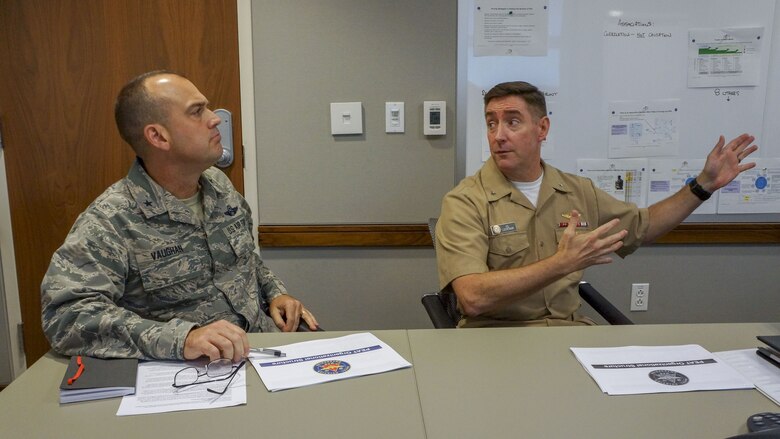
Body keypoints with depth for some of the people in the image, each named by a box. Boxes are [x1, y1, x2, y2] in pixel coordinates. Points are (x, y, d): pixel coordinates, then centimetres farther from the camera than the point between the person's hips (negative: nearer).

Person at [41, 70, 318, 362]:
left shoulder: (219, 184, 7)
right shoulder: (110, 222, -15)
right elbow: (64, 313, -26)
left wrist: (275, 292, 5)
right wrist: (179, 338, -36)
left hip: (264, 340, 6)